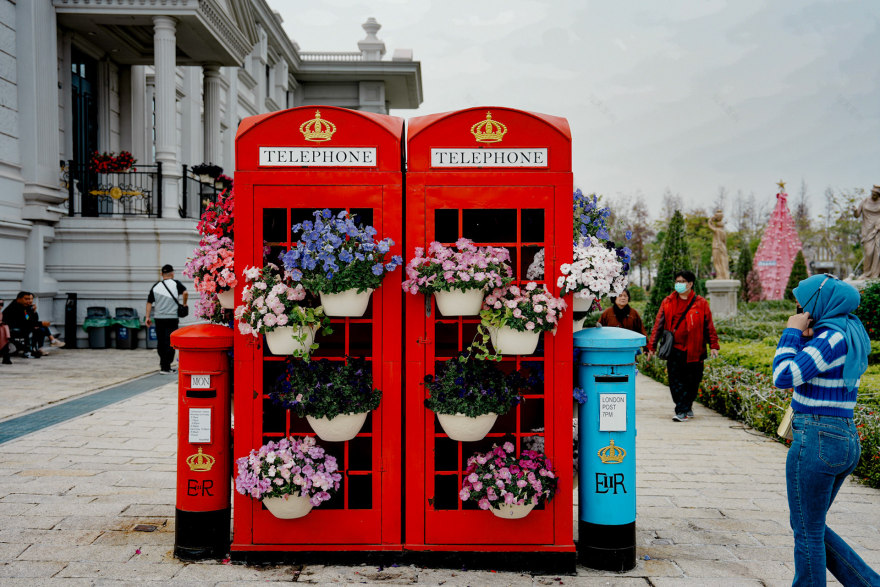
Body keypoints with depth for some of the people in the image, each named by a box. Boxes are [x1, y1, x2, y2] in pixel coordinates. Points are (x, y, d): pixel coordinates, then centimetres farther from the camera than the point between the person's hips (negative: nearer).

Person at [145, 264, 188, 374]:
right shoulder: (175, 284, -3)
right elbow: (185, 293, -19)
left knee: (160, 342, 14)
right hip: (172, 318, -3)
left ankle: (163, 363, 24)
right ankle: (165, 367, -3)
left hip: (159, 318, 3)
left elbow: (149, 302, 3)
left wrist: (148, 317, 5)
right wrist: (184, 304, -3)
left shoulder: (156, 286, 6)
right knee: (170, 343, 1)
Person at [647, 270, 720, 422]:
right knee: (675, 381, -4)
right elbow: (658, 324, 7)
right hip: (674, 349, 1)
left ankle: (683, 411, 18)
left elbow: (709, 326, 7)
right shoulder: (667, 302, 7)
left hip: (693, 350, -1)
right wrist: (652, 346, 4)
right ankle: (686, 409, 4)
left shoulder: (701, 303, 4)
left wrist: (713, 345, 1)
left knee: (692, 381, 4)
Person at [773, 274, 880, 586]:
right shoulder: (850, 333, 12)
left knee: (807, 531, 5)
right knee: (812, 527, 20)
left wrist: (792, 332, -10)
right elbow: (805, 372, 19)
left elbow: (784, 377, -20)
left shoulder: (833, 337, -17)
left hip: (817, 441, -10)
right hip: (846, 440, 10)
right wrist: (804, 337, 6)